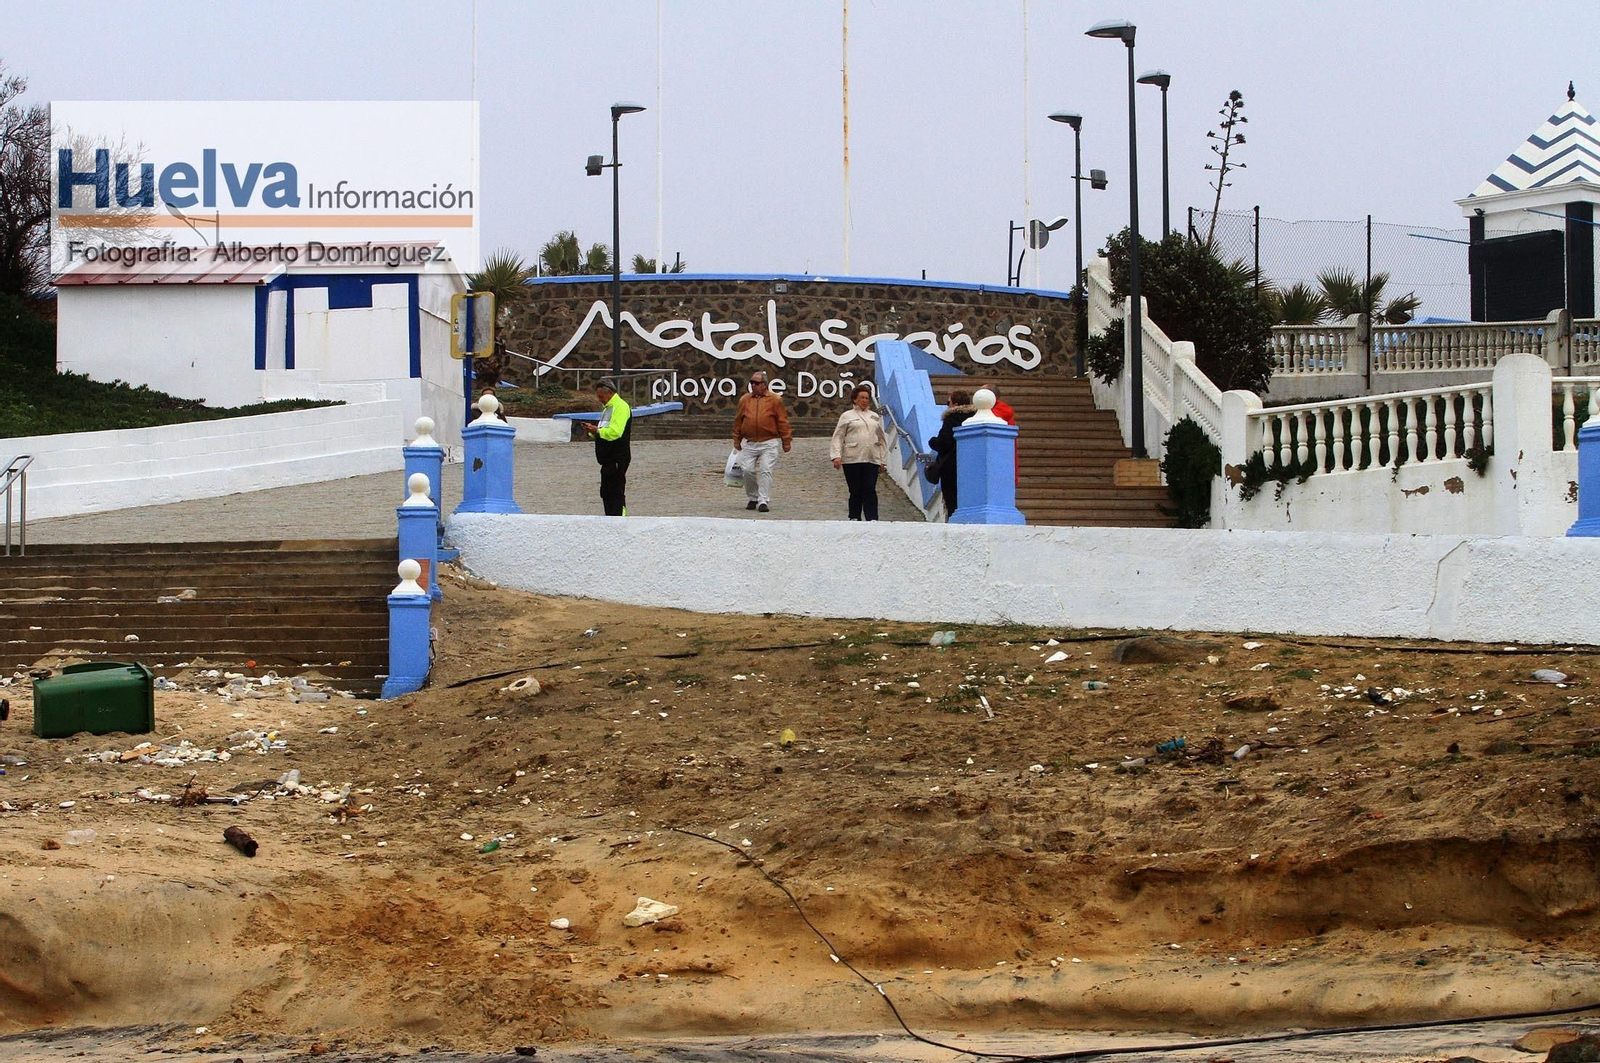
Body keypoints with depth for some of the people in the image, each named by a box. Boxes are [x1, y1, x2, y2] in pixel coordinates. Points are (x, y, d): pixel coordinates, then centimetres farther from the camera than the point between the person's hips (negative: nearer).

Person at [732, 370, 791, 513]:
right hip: (749, 443, 3)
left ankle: (763, 501, -8)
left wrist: (786, 441, 1)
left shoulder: (775, 400, 2)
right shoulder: (745, 400, 11)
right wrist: (737, 441, 15)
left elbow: (782, 422, 3)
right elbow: (738, 422, 16)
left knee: (766, 471, -9)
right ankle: (752, 498, 17)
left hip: (769, 443, -3)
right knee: (748, 471, -2)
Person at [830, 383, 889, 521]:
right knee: (856, 491, 1)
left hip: (872, 459, 2)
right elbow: (838, 437, 2)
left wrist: (883, 460, 14)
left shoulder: (875, 417, 18)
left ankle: (872, 519, -13)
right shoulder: (847, 416, 8)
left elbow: (882, 439, 21)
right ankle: (855, 518, 10)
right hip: (852, 459, -2)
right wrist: (836, 456, -10)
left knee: (870, 490, -8)